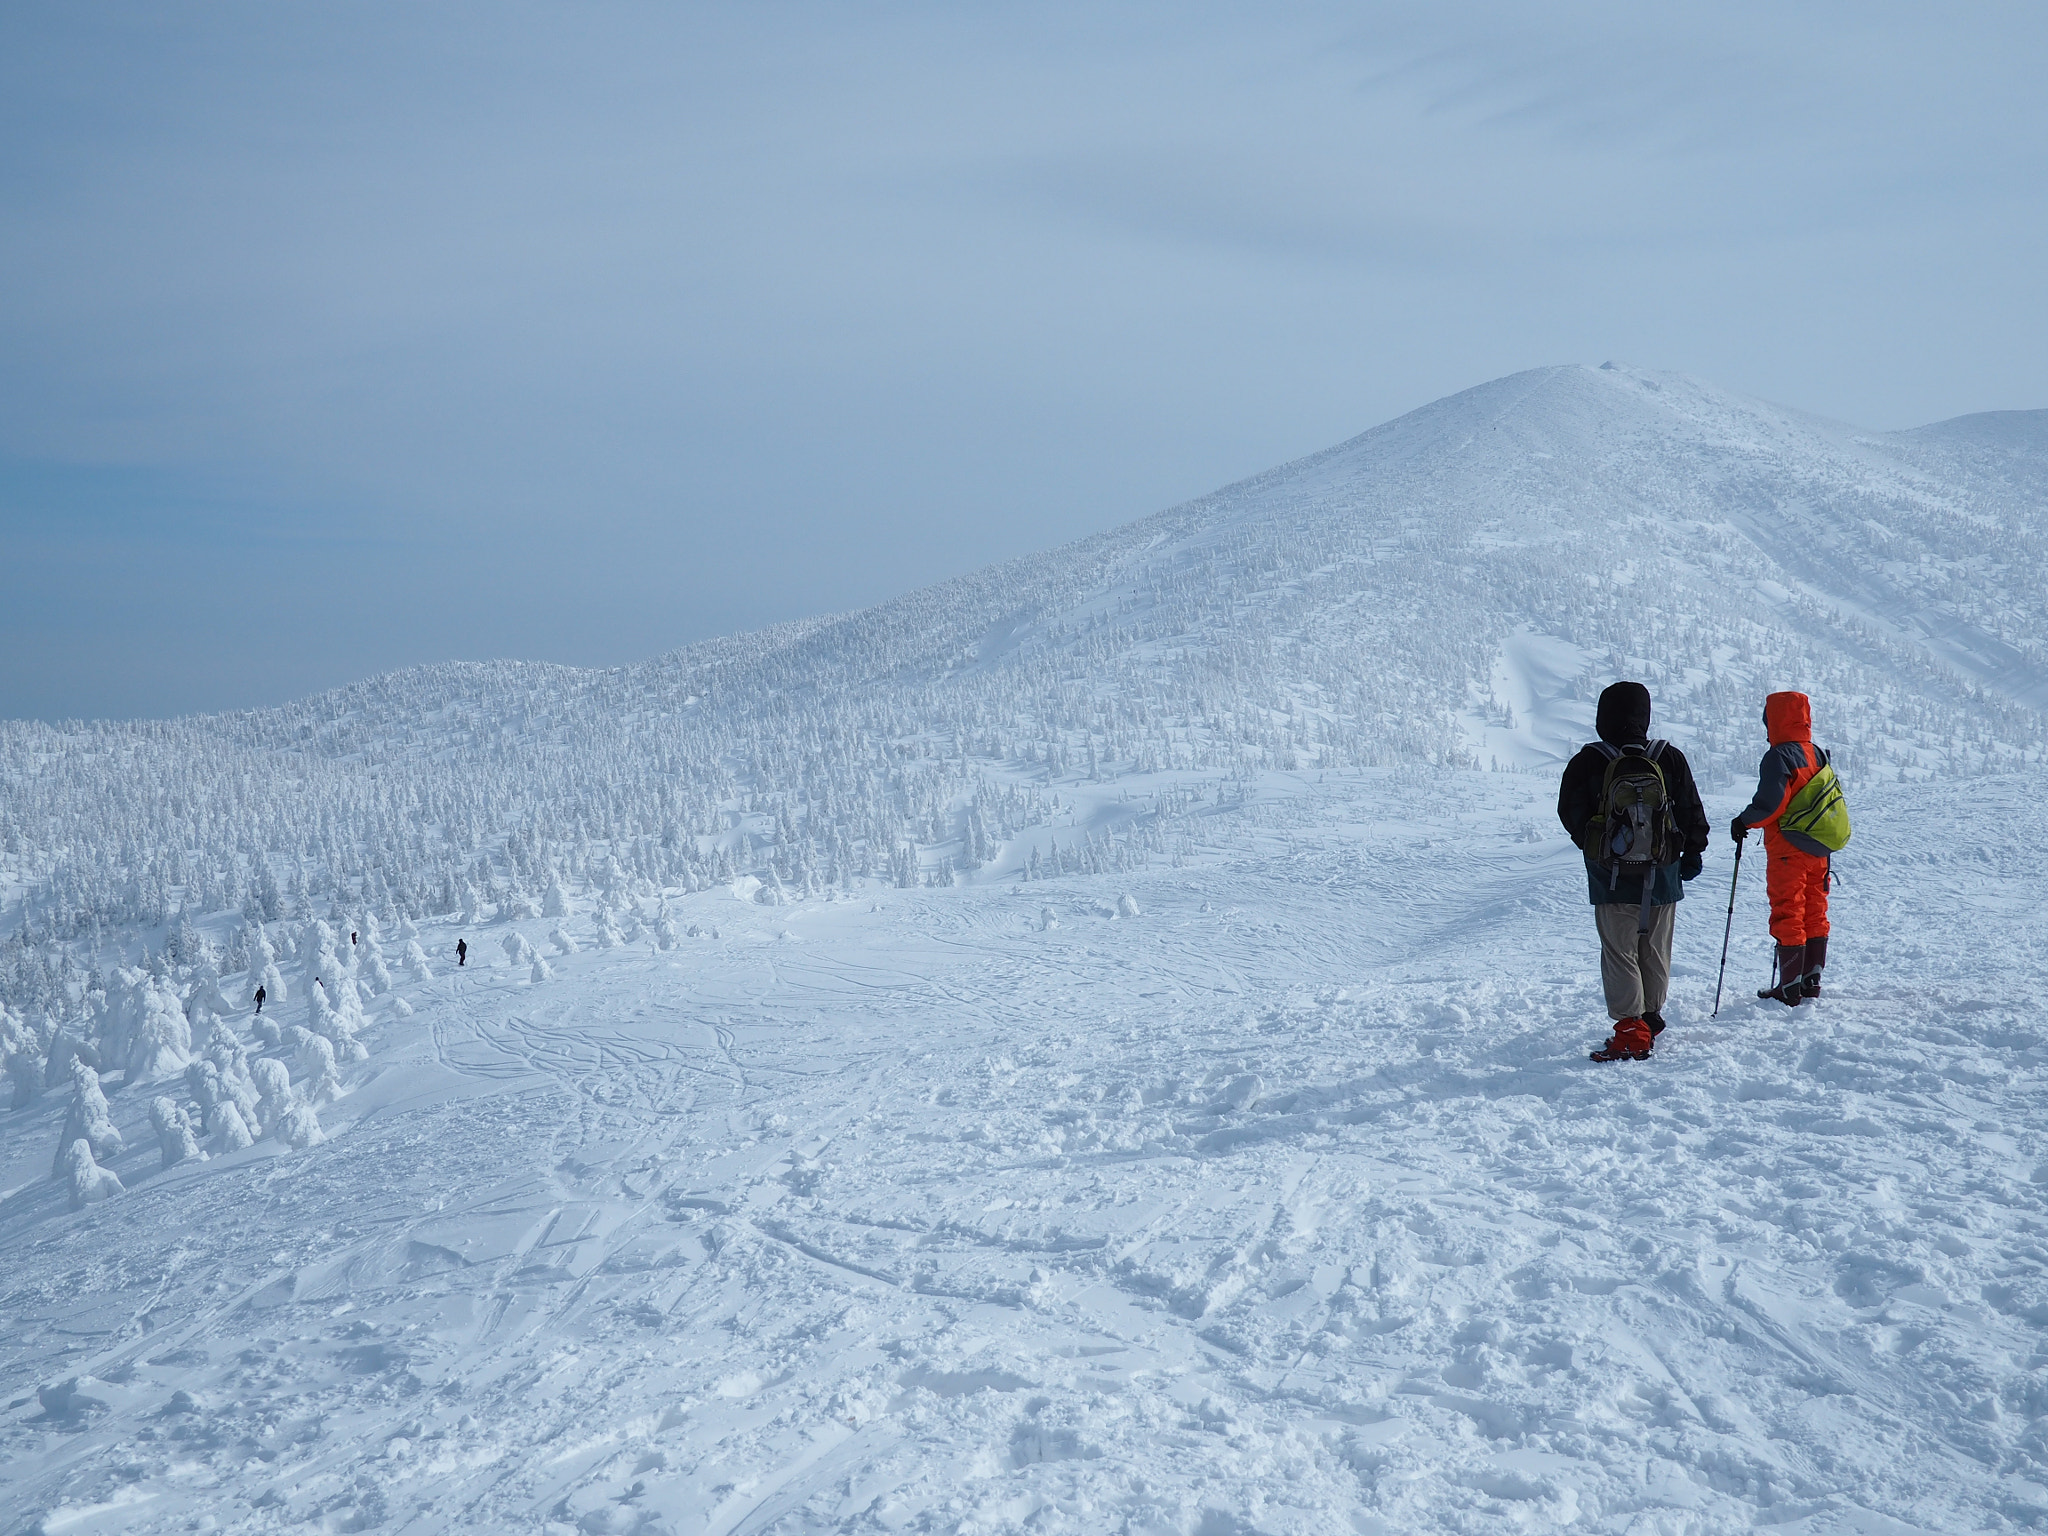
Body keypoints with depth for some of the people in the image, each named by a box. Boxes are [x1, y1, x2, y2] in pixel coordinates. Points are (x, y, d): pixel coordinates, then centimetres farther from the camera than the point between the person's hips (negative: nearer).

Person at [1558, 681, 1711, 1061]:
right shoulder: (1670, 759, -3)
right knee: (1655, 951, 16)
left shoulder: (1587, 763, -9)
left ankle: (1631, 1032, -5)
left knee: (1619, 952, 0)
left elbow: (1571, 815, 1)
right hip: (1662, 875, 3)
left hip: (1610, 877, -3)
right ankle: (1651, 1017, 27)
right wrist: (1693, 852, 19)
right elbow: (1692, 813, 5)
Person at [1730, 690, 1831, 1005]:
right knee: (1815, 914, 14)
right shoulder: (1818, 755, 10)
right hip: (1818, 850, 8)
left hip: (1788, 851, -8)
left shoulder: (1778, 758, -16)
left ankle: (1790, 988, -2)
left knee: (1787, 916, -3)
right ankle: (1812, 980, 19)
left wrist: (1743, 821, -7)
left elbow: (1769, 804, -23)